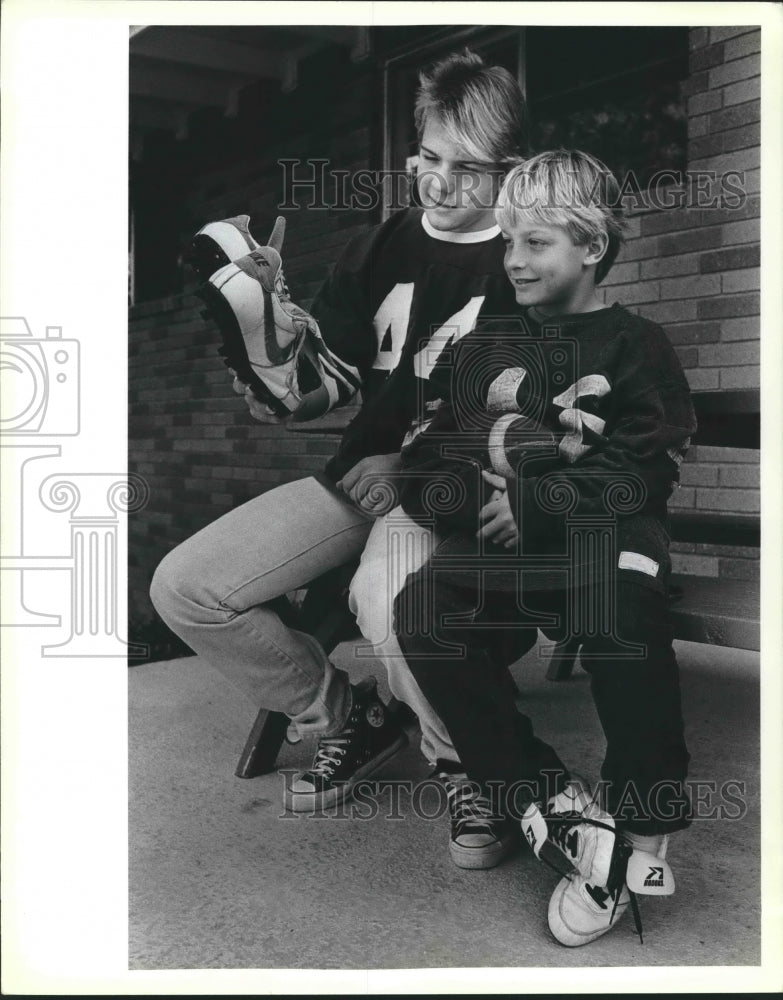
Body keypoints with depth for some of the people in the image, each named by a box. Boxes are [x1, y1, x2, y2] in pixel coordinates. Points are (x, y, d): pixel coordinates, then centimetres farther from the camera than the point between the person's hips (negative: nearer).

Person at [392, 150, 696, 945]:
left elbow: (641, 472, -3)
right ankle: (546, 798, -21)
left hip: (603, 531, -3)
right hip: (501, 544, 4)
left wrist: (534, 503, -13)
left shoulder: (633, 345, 11)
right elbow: (427, 462, 16)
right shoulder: (484, 348, 23)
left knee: (622, 609, -39)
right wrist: (470, 495, -7)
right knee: (421, 610, -29)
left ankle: (640, 828, -21)